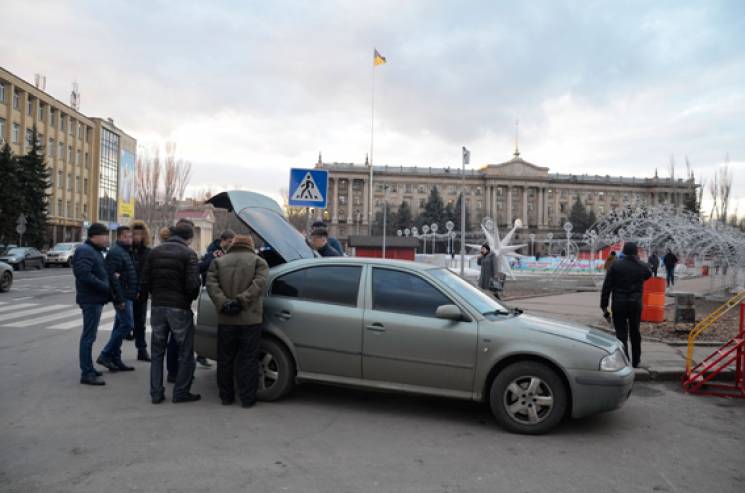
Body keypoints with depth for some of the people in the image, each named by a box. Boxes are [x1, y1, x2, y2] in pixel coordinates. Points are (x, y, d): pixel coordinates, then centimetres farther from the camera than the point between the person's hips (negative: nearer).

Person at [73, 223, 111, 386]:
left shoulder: (95, 251, 17)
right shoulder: (85, 251, -15)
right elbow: (84, 275, -26)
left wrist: (110, 277, 4)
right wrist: (106, 287, -22)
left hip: (95, 299, 10)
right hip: (91, 299, -10)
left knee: (89, 335, 17)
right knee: (89, 336, -7)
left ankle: (88, 368, 27)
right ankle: (86, 373, -3)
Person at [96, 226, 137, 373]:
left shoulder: (126, 252, 17)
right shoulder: (115, 252, -14)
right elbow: (113, 277, -21)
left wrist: (134, 292, 15)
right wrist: (119, 299, -23)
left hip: (127, 296, 10)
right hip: (122, 297, -10)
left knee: (120, 327, 12)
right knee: (127, 324, -11)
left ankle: (115, 360, 18)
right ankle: (105, 355, -3)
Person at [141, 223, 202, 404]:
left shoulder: (154, 252, 5)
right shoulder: (188, 254, -10)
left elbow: (145, 283, 4)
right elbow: (192, 285, -17)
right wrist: (192, 297, 4)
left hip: (157, 307, 5)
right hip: (179, 308, -5)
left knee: (157, 353, 15)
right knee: (186, 353, 8)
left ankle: (156, 394, 17)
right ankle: (181, 392, 11)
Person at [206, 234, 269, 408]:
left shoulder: (218, 261, 11)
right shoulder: (258, 261, 3)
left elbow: (211, 284, -5)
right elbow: (259, 283, -14)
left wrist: (223, 303, -13)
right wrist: (241, 301, -16)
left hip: (225, 320, 2)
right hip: (250, 319, -2)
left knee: (225, 359, 13)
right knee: (248, 360, 4)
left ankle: (226, 396, 21)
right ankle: (247, 398, 8)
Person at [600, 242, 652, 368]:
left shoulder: (615, 265, -8)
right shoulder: (642, 266, -1)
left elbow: (606, 287, -9)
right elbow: (649, 275, 24)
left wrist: (604, 306, -4)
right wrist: (638, 261, 18)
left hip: (619, 305, -3)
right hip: (636, 304, 3)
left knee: (621, 334, 0)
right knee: (635, 333, 18)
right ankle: (636, 361, 28)